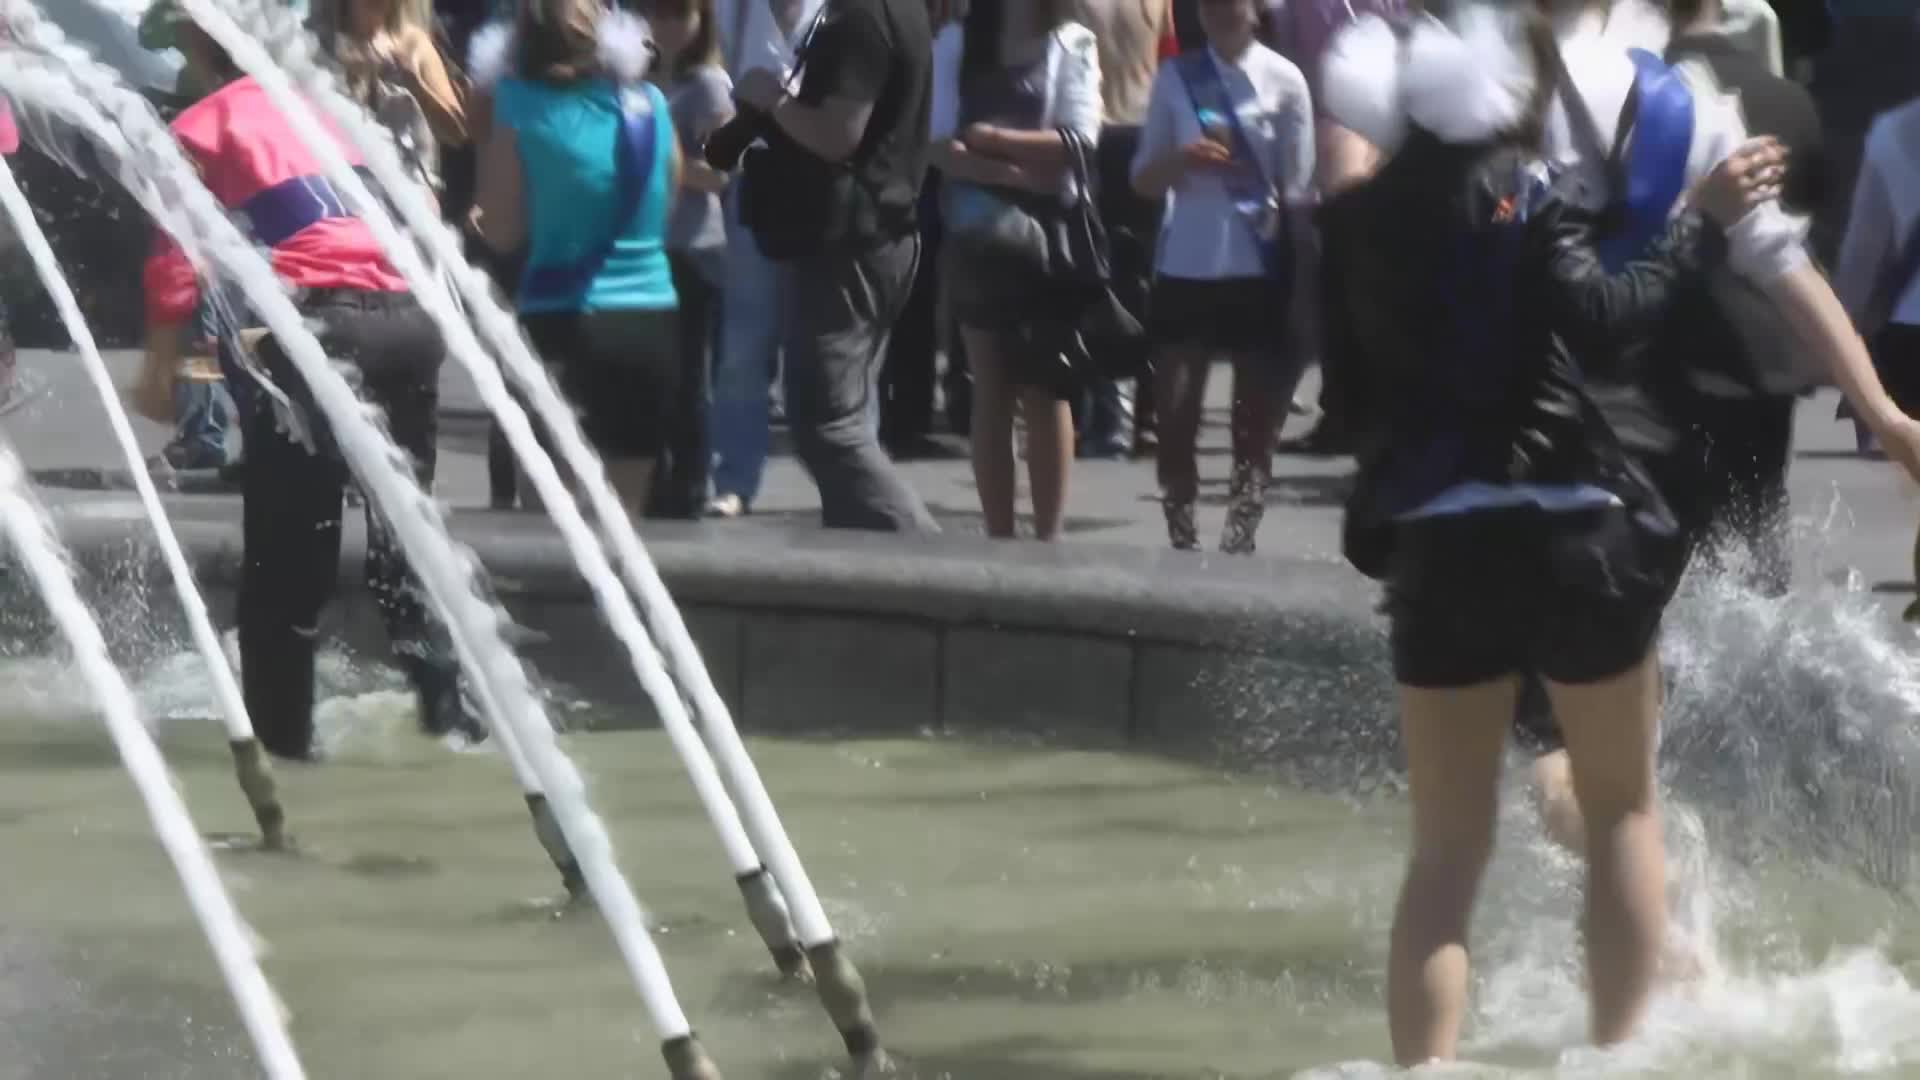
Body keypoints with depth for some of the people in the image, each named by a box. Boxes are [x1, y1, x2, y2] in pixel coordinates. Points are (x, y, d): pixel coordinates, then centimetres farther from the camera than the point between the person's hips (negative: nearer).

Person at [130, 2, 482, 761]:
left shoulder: (202, 129, 6)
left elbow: (177, 259, -1)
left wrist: (161, 367, 5)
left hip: (313, 329, -5)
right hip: (403, 320, 5)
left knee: (286, 554, 3)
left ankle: (281, 734, 5)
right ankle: (445, 708, 15)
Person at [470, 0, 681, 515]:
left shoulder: (520, 105, -7)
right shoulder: (649, 102, 4)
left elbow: (501, 232, -3)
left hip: (563, 323, -4)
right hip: (651, 322, 4)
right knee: (622, 515, 12)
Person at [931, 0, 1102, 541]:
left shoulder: (1072, 43, -1)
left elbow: (1078, 142, -10)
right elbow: (941, 146, -5)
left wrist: (992, 139, -17)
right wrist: (1016, 174, -18)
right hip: (977, 234, 1)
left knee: (1045, 391, 1)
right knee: (990, 391, 4)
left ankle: (1048, 537, 5)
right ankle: (998, 536, 7)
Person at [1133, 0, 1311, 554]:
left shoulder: (1282, 80, -3)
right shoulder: (1176, 77, 4)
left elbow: (1298, 185, -1)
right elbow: (1143, 180, 8)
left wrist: (1295, 272, -3)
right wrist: (1180, 160, -13)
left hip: (1258, 268, -2)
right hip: (1186, 265, 2)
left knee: (1254, 416, 4)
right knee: (1175, 413, -1)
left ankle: (1239, 541, 11)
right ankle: (1181, 541, 9)